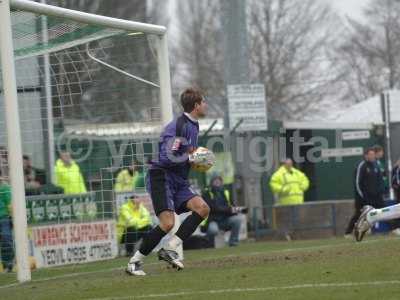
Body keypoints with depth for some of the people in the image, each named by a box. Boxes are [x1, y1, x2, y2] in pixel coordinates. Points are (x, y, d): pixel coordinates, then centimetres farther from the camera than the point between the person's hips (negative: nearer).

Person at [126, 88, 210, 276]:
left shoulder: (193, 126, 16)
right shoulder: (178, 127, -16)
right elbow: (167, 158, -24)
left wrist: (196, 157, 11)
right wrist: (190, 158, -14)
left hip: (178, 182, 9)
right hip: (161, 178, -9)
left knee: (203, 208, -11)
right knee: (168, 223, -21)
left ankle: (169, 249, -9)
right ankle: (134, 262, -9)